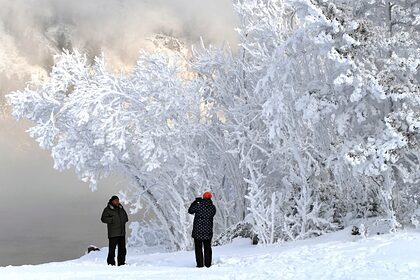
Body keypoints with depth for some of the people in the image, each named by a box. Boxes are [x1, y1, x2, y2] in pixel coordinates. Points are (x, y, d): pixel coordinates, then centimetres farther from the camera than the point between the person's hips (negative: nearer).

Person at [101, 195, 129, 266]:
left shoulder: (121, 208, 15)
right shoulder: (108, 209, -2)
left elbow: (126, 217, 25)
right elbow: (103, 218, -9)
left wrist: (124, 219, 4)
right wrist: (112, 220, -18)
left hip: (122, 233, 6)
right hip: (113, 233, -6)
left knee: (122, 248, 8)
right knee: (112, 248, -9)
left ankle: (121, 262, 16)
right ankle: (111, 263, -3)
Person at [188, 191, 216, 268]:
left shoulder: (198, 206, -12)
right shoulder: (213, 207, -3)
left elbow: (190, 211, 1)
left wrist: (195, 202, 13)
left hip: (198, 230, -3)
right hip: (208, 231, 3)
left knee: (198, 248, 4)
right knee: (207, 248, 13)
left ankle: (200, 264, 0)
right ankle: (208, 264, 11)